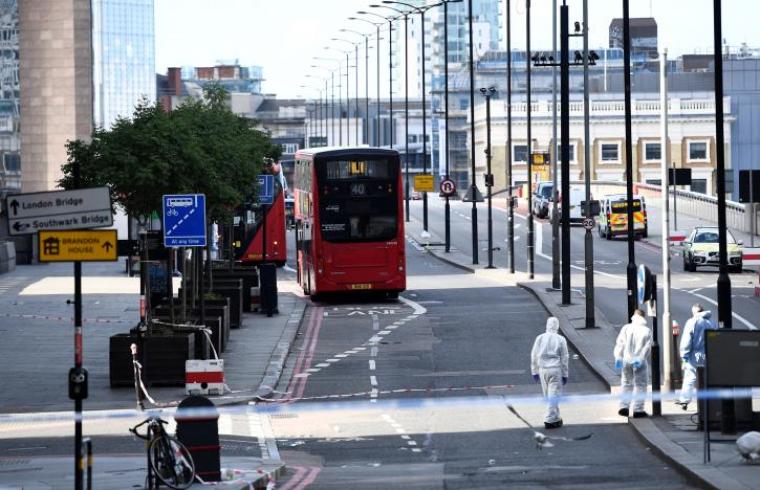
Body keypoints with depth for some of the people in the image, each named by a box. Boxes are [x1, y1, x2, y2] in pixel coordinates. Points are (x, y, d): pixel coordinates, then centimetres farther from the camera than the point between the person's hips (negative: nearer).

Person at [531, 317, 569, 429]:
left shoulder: (540, 338, 1)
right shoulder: (560, 340, -6)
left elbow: (534, 356, 5)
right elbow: (564, 358, -3)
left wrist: (535, 372, 14)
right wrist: (564, 374, 4)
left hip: (542, 369, 3)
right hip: (556, 369, -3)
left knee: (548, 396, 14)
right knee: (553, 395, 0)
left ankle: (555, 418, 23)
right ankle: (550, 420, -5)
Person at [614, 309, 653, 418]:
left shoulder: (626, 328, 2)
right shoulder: (647, 330, 0)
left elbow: (620, 343, -4)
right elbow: (647, 347, -10)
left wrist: (618, 358, -6)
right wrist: (640, 359, -15)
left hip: (627, 360, 2)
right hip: (640, 363, -2)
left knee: (626, 384, 15)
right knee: (640, 386, 5)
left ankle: (624, 407, 7)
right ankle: (638, 410, 2)